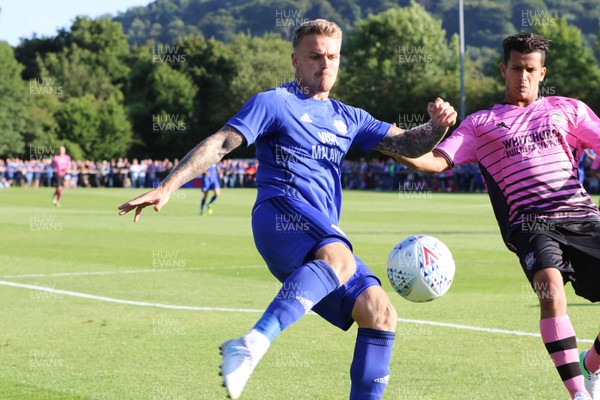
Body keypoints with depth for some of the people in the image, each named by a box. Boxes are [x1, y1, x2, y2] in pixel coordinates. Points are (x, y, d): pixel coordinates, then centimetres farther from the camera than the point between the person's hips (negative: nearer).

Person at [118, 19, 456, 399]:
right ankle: (252, 345, -53)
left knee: (381, 312, -6)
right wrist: (166, 188, -11)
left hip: (326, 235, 7)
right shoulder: (275, 103, 8)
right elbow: (221, 143, 0)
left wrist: (437, 126, 1)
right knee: (339, 258, -39)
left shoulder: (348, 119, 27)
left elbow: (405, 144, 23)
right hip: (281, 213, -7)